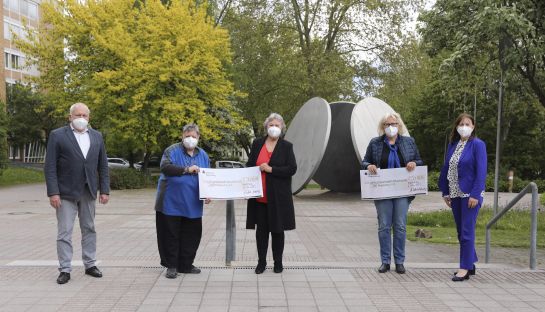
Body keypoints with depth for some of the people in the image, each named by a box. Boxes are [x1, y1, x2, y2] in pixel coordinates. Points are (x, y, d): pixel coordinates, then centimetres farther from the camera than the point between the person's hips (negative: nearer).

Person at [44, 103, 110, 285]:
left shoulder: (97, 136, 9)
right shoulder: (57, 135, -3)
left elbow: (103, 166, 10)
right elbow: (50, 167, -7)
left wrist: (104, 190, 3)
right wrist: (53, 193, -14)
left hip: (88, 192, 4)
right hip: (66, 192, -4)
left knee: (89, 229, 11)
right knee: (64, 232, -1)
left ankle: (90, 265, 21)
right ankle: (65, 270, 6)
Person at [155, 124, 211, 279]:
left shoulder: (203, 155, 13)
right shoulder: (172, 150, -3)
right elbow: (165, 167, -19)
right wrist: (186, 169, -26)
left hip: (193, 205, 5)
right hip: (172, 202, -4)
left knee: (191, 235, 8)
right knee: (171, 235, 2)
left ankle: (186, 265, 21)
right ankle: (171, 266, 12)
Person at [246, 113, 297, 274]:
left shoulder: (286, 146, -1)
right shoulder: (257, 143, 7)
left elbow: (292, 169, -9)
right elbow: (249, 165, 12)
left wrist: (270, 169, -16)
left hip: (278, 196, -2)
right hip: (259, 195, 2)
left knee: (277, 229, 7)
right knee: (261, 229, 7)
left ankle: (278, 262, 19)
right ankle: (261, 261, 17)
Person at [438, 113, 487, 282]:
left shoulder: (477, 145, -8)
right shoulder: (453, 145, 10)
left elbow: (481, 171, -13)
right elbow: (446, 169, 14)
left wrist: (475, 195, -18)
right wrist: (445, 192, 11)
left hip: (470, 195, -7)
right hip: (455, 194, 7)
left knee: (467, 231, -6)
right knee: (461, 231, 13)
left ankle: (465, 268, 0)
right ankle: (470, 264, 25)